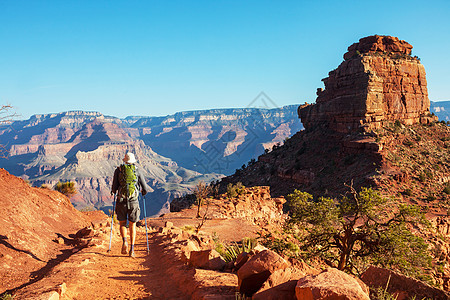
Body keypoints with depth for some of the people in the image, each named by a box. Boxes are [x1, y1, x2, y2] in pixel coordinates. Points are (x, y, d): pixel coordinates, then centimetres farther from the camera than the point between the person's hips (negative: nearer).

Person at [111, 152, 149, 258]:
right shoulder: (137, 171, 8)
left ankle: (124, 241, -8)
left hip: (121, 201, 0)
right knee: (132, 225, 13)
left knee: (122, 224, 17)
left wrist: (114, 192, 25)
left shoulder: (118, 170, 7)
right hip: (134, 202, 0)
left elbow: (114, 188, 1)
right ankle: (132, 249, 6)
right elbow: (145, 189, 6)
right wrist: (143, 193, 30)